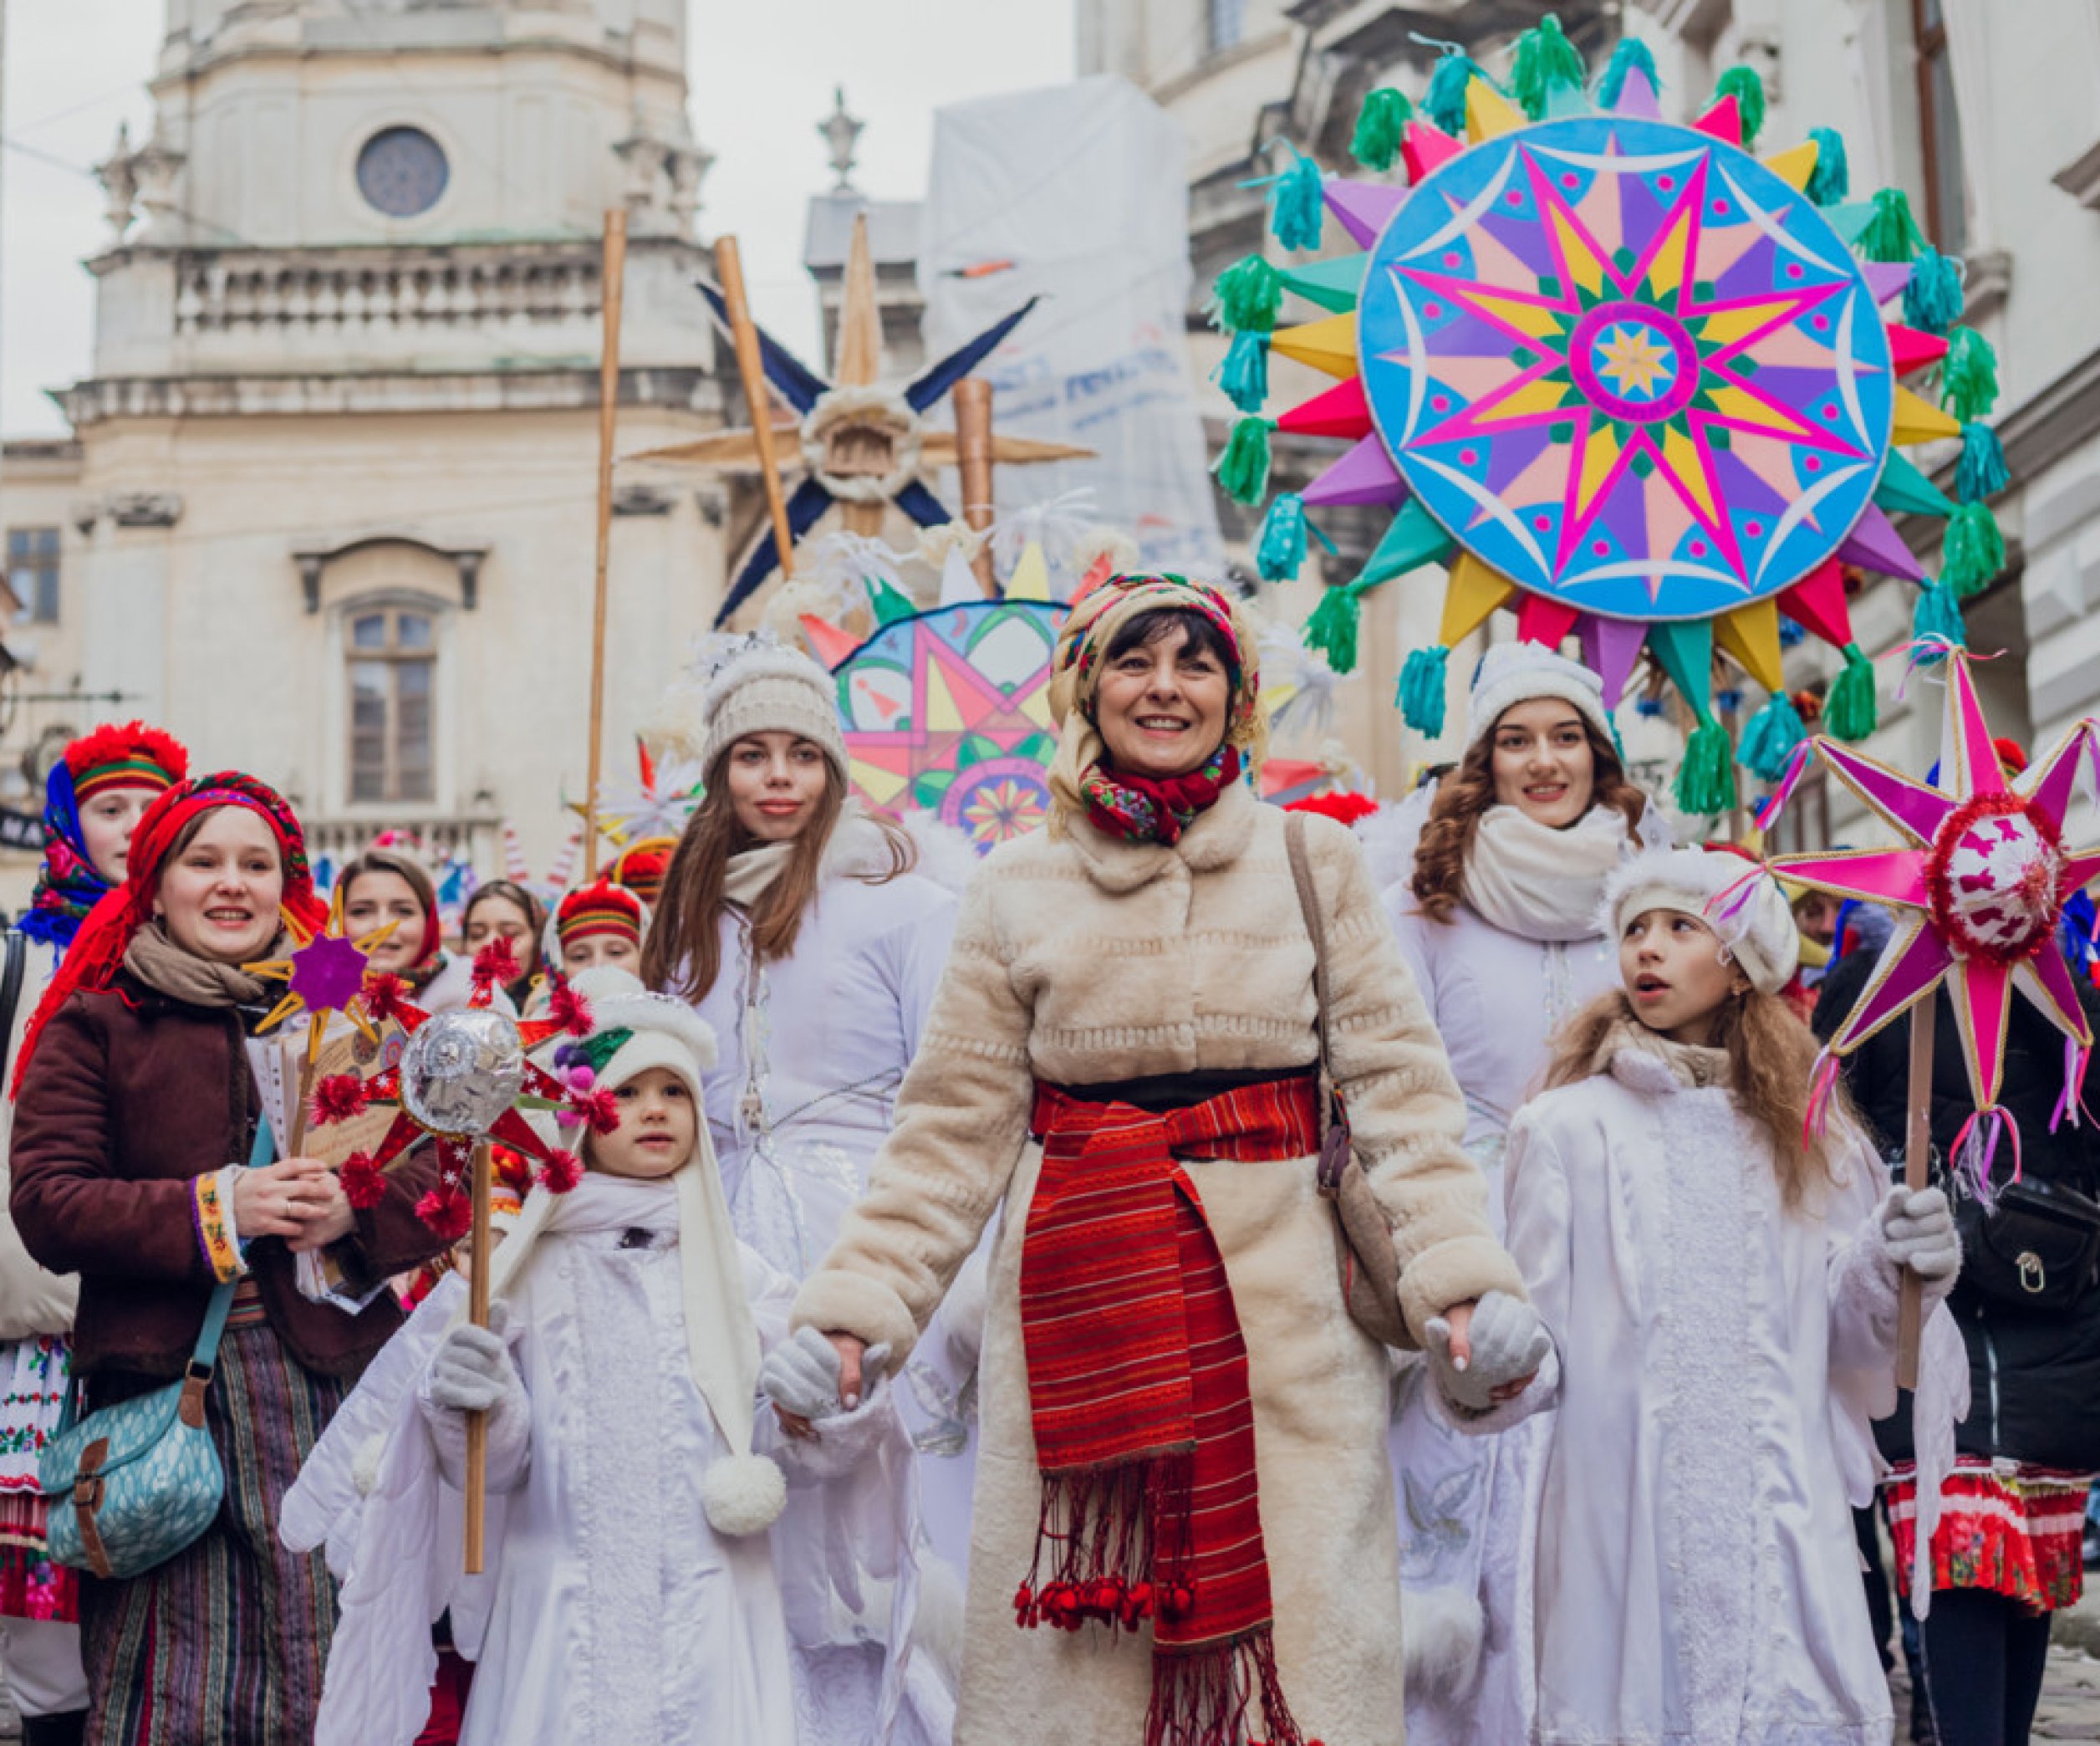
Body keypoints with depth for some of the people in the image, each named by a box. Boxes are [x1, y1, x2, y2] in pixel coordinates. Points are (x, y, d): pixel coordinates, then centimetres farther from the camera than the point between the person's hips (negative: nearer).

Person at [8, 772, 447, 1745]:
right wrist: (210, 1210, -12)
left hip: (328, 1371, 2)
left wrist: (352, 1208, -9)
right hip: (164, 1382, -2)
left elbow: (439, 1178, 12)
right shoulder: (93, 1027, 8)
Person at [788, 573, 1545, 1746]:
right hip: (1082, 1300, 1)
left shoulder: (1315, 861, 7)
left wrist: (1457, 1274, -7)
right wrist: (857, 1306, 0)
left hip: (1282, 1295, 0)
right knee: (1072, 1640, 1)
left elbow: (1396, 1080, 4)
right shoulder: (1020, 888, 8)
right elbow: (956, 1127, 7)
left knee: (1294, 1612, -3)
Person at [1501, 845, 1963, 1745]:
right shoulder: (1568, 1124, 2)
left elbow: (1841, 1341, 10)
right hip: (1625, 1502, -2)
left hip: (1784, 1518, 2)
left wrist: (1902, 1273, -7)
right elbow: (1539, 1344, -1)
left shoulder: (1806, 1136, 11)